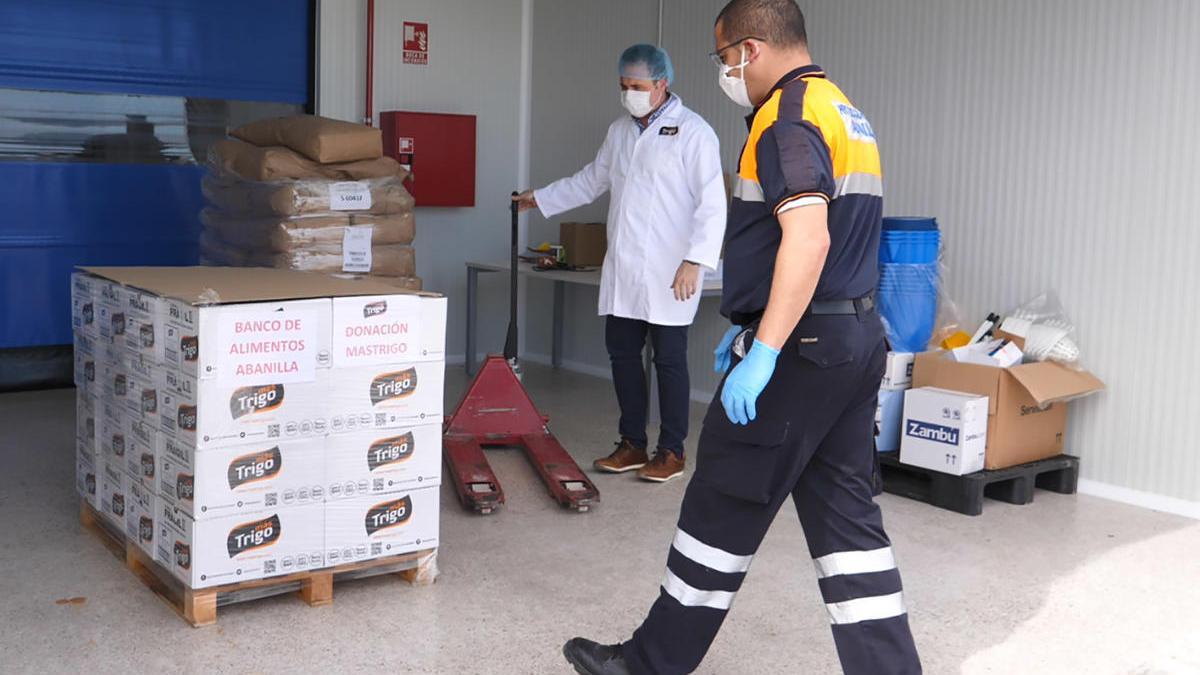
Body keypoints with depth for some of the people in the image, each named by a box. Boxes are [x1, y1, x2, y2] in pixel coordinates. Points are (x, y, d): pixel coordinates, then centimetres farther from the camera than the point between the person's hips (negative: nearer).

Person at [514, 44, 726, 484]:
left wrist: (695, 261, -19)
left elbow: (712, 204, -12)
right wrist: (539, 199, 30)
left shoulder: (693, 132, -7)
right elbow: (590, 182, 29)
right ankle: (633, 445, 22)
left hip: (669, 275, -7)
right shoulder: (619, 131, 14)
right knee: (622, 354, 10)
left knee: (669, 361, 1)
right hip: (622, 271, 7)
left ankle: (672, 451, 13)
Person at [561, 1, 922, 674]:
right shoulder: (849, 114, 17)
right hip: (858, 339, 9)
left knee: (722, 510, 3)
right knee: (848, 515, 11)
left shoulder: (789, 115, -13)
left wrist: (764, 352, -29)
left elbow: (807, 240, -27)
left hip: (799, 348, -9)